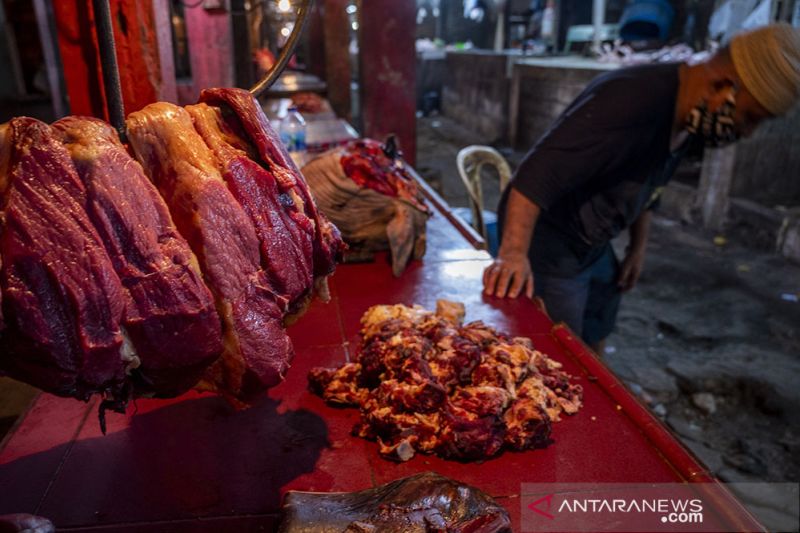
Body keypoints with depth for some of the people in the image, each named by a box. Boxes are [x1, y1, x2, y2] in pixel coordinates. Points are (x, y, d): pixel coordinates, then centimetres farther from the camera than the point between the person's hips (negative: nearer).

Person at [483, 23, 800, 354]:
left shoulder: (689, 116, 1)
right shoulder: (632, 103, -30)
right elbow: (537, 174, -37)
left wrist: (638, 248, 20)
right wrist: (514, 251, -44)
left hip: (593, 248, 9)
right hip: (548, 247, -9)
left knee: (593, 345, 22)